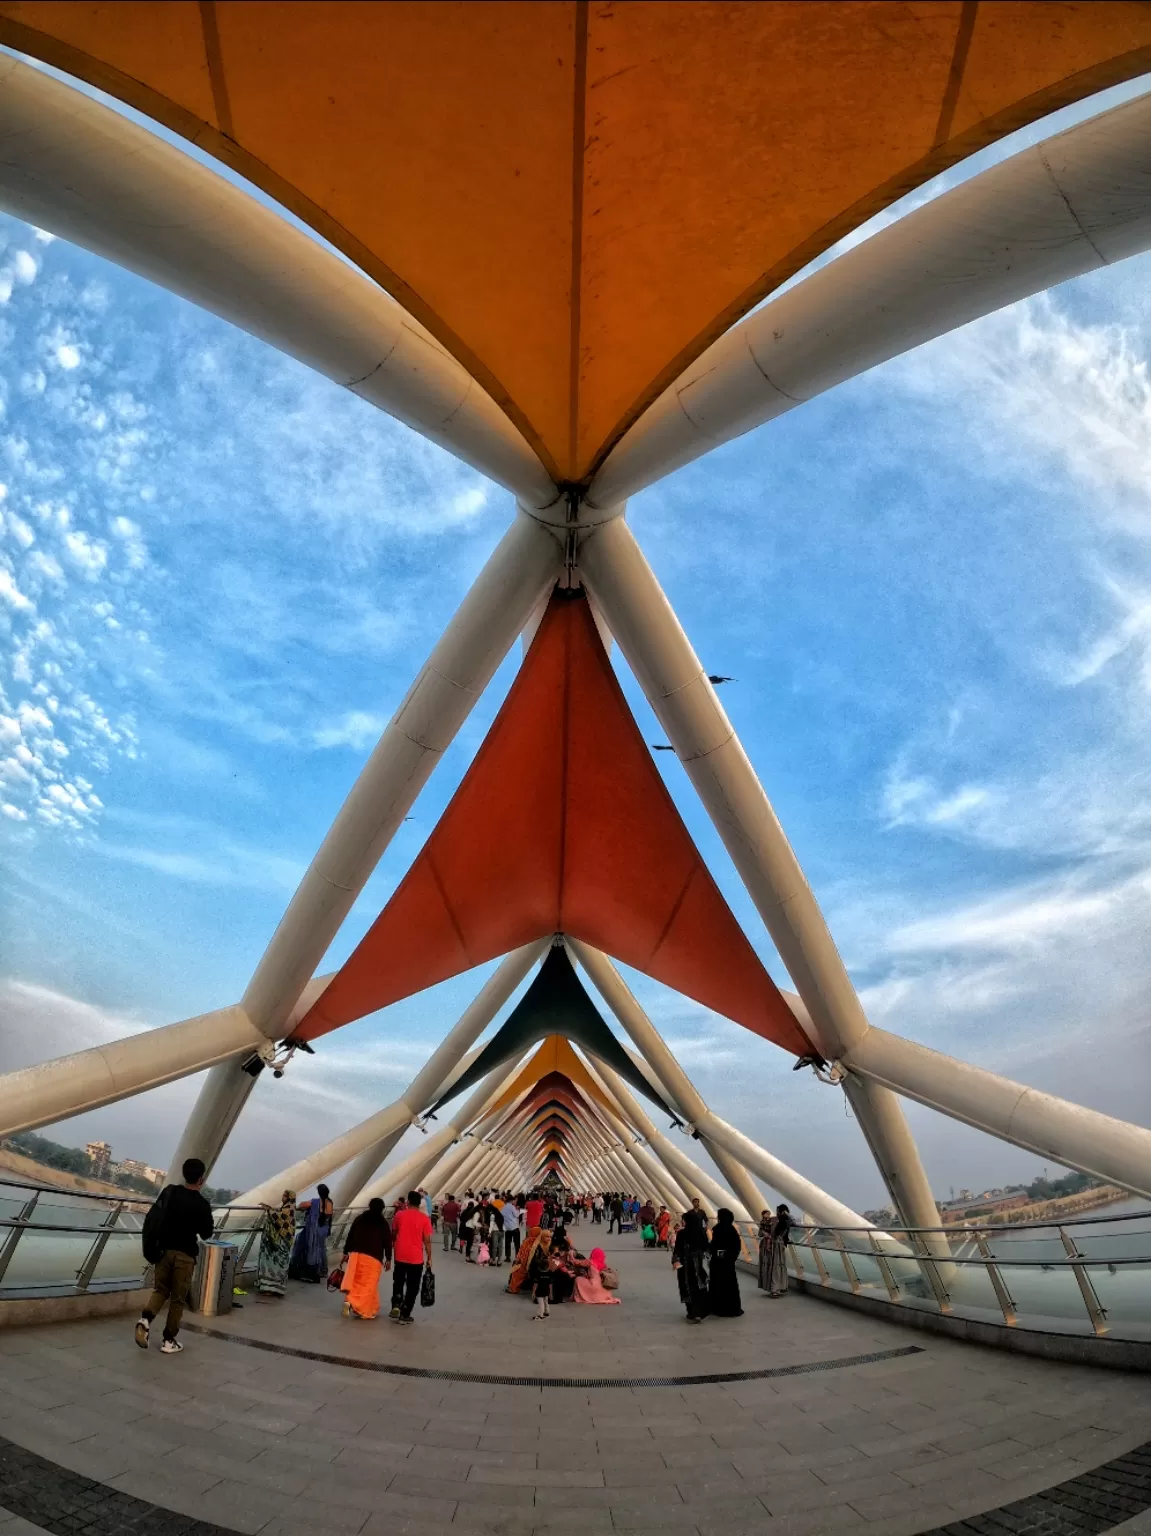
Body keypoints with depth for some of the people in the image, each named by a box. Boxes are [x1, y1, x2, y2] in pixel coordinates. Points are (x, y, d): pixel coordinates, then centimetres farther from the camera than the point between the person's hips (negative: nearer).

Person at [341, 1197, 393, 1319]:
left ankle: (350, 1301, -3)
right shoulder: (383, 1223, -3)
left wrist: (346, 1252, 15)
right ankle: (365, 1311, 0)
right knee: (369, 1285, 5)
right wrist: (388, 1259, 5)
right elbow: (387, 1242, -3)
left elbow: (350, 1236, 7)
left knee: (356, 1281, 14)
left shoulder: (359, 1218, 6)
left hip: (356, 1254, 3)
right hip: (373, 1258, -3)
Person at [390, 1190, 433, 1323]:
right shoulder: (424, 1218, -9)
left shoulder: (399, 1214, -4)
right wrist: (429, 1257, 2)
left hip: (400, 1256, 2)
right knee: (412, 1287, 11)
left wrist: (392, 1250, 23)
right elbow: (427, 1240, -8)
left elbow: (393, 1234, 6)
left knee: (398, 1282, 22)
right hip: (416, 1258, -2)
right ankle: (405, 1314, 10)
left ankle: (396, 1306, 6)